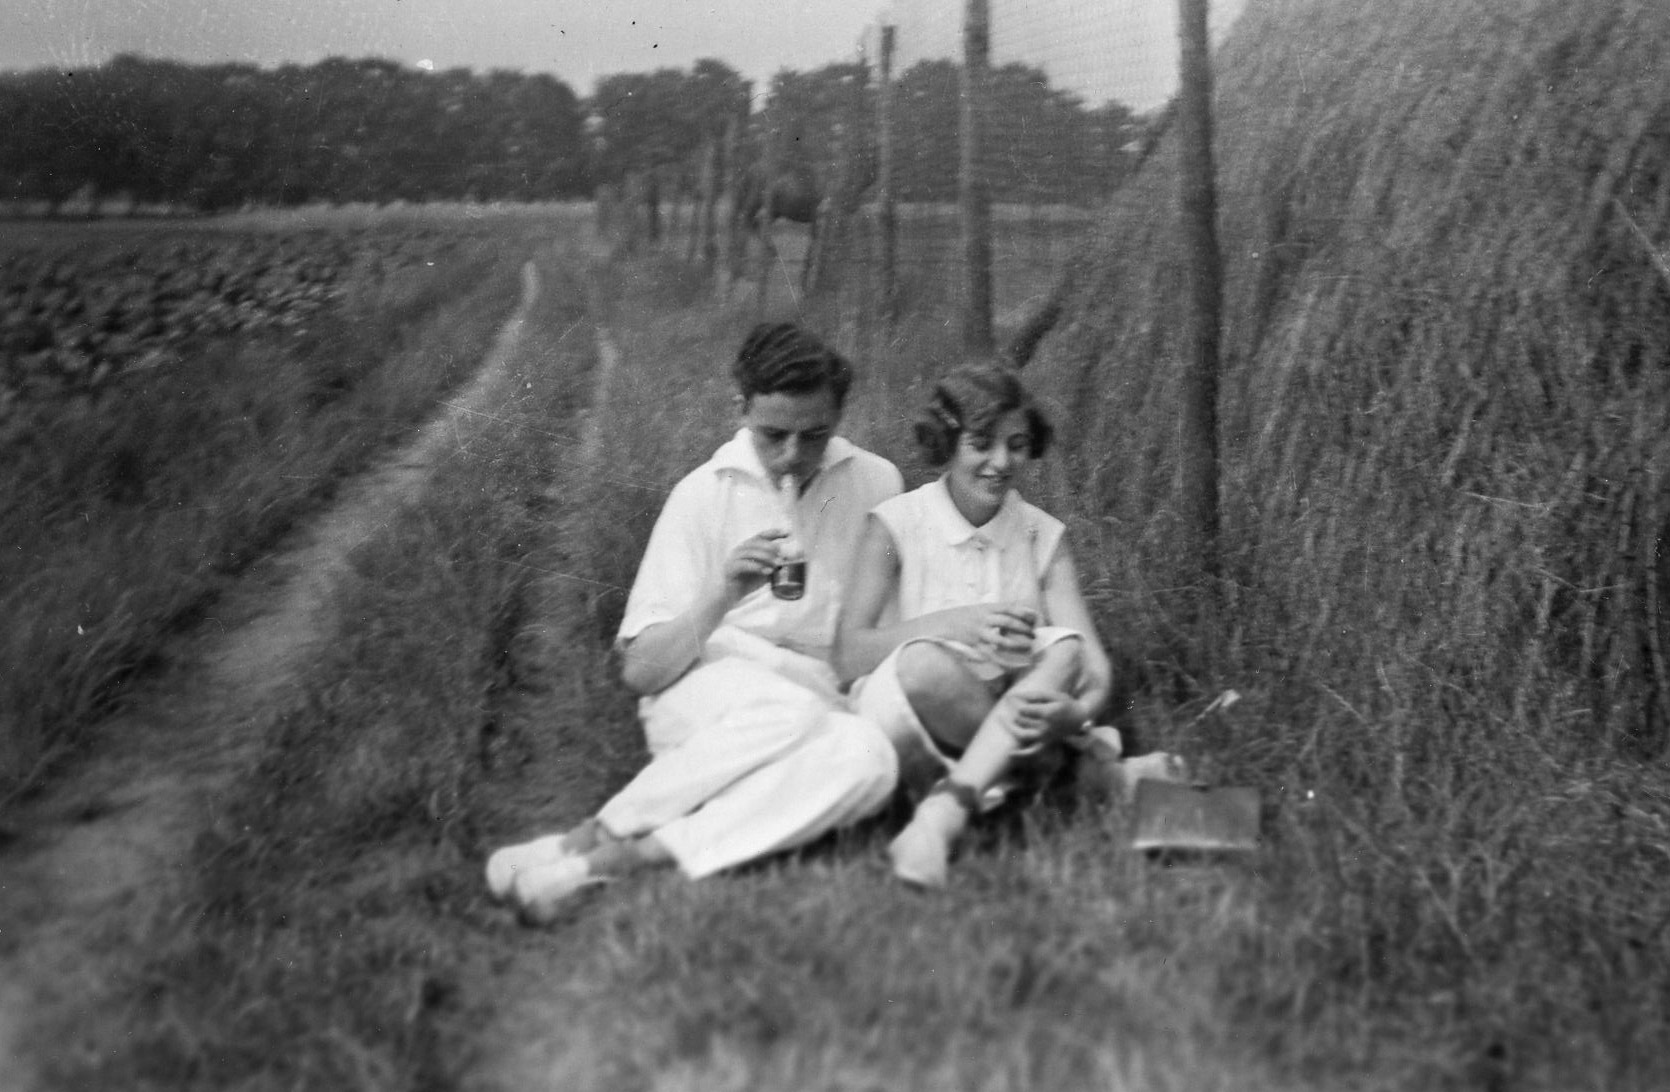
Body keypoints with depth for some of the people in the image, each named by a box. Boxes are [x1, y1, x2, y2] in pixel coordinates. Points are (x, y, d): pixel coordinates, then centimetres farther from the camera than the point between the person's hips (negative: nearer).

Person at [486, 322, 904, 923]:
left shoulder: (877, 483, 6)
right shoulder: (705, 492, 1)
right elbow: (638, 670, -2)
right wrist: (721, 597, -19)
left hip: (822, 705, 2)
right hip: (699, 696, -2)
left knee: (870, 755, -34)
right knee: (791, 710, -37)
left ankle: (614, 861, -38)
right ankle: (588, 837, -31)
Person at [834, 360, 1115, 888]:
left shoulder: (1044, 537, 7)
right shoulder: (895, 525, -1)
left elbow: (1094, 669, -4)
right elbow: (848, 657, -11)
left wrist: (1073, 711, -28)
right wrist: (954, 624, -25)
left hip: (1015, 718, 3)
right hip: (904, 724, -3)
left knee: (1063, 649, -27)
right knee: (921, 662, -35)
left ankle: (938, 820, -33)